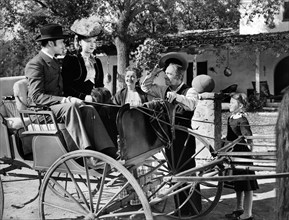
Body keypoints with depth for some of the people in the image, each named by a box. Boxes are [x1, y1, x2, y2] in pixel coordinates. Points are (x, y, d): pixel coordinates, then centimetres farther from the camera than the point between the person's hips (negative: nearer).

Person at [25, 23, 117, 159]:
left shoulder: (54, 63, 22)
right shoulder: (35, 64, -9)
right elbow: (36, 96, -19)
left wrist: (69, 99, 0)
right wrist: (64, 100, -27)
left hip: (59, 106, 8)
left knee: (89, 110, -18)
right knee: (70, 107, -35)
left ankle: (108, 152, -29)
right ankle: (86, 151, -40)